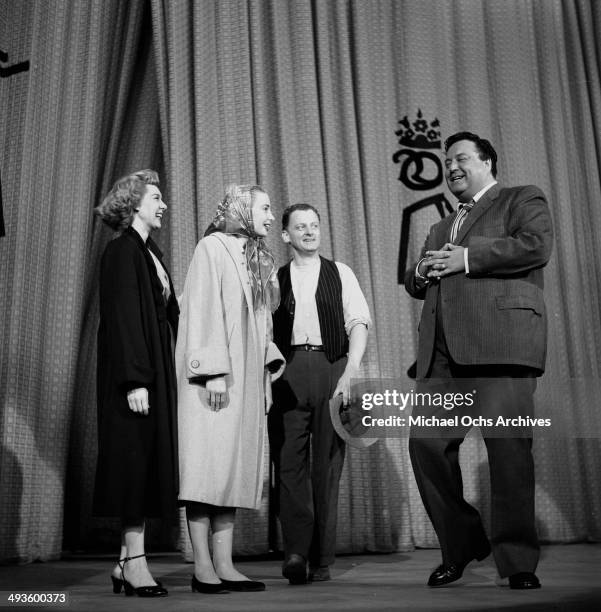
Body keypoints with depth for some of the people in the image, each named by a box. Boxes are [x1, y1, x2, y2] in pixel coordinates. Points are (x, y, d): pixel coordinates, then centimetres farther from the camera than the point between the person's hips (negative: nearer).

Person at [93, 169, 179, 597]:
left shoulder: (150, 252, 17)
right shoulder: (122, 251, -8)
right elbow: (122, 318, -16)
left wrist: (162, 375, 11)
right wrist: (135, 381, -21)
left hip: (157, 369, 9)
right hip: (135, 372, -9)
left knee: (150, 462, 7)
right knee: (137, 458, -6)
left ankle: (128, 562, 13)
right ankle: (134, 564, 0)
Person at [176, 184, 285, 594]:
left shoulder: (259, 260, 20)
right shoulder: (213, 248, -3)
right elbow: (202, 311, -12)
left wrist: (268, 368, 11)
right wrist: (213, 371, -19)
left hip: (246, 380, 8)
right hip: (214, 379, -8)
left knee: (235, 468, 4)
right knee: (209, 465, -7)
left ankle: (224, 565, 6)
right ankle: (203, 567, -3)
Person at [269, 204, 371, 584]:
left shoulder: (340, 273, 12)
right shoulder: (275, 280, 14)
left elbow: (358, 323, 2)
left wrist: (350, 372, -11)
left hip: (332, 368, 0)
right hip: (288, 371, 1)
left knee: (328, 463, 1)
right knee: (289, 461, -7)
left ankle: (322, 560, 7)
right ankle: (296, 551, -7)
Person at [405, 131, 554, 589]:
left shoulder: (522, 200, 13)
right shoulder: (441, 227, 33)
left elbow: (537, 245, -7)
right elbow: (416, 285, 34)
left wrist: (467, 258, -6)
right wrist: (421, 273, 9)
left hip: (500, 341, -6)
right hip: (443, 352, 7)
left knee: (507, 447, -10)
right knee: (426, 443, -2)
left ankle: (518, 562, 0)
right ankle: (461, 544, 14)